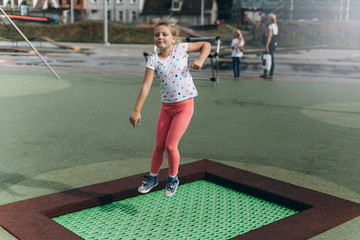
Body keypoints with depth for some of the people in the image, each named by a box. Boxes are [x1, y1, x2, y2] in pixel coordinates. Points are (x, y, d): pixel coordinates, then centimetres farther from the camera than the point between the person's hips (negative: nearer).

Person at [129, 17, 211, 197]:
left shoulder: (181, 48, -7)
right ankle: (152, 177, 33)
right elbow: (146, 86, -14)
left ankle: (173, 179, 17)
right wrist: (137, 110, -20)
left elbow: (206, 45, 6)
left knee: (170, 145, -8)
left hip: (184, 105, -2)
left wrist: (200, 60, -12)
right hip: (166, 106, 2)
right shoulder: (153, 60, -7)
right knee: (159, 145, 9)